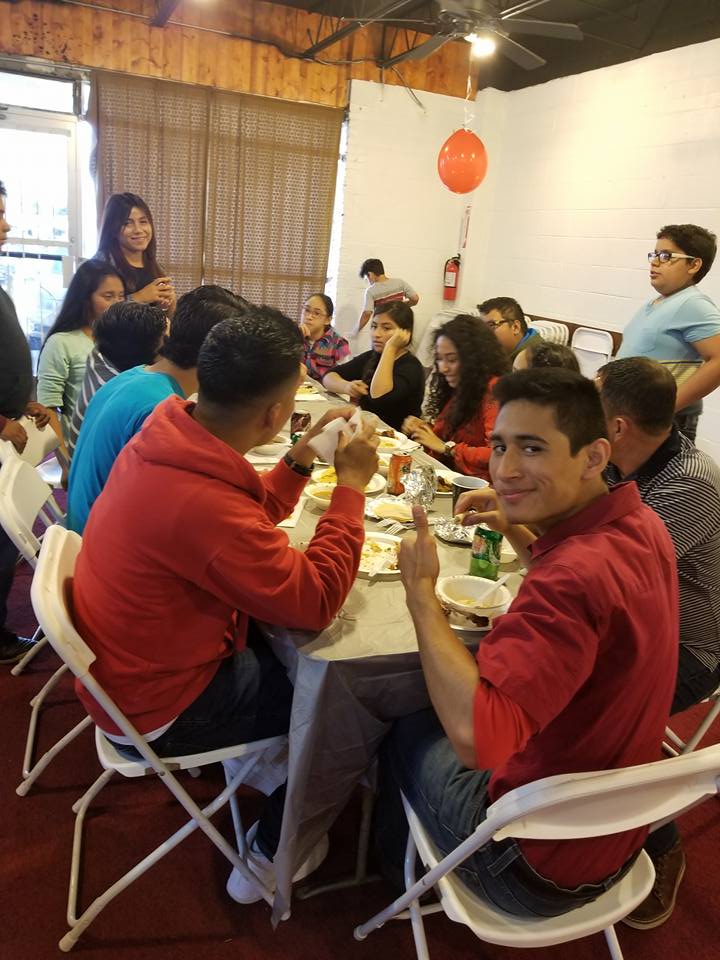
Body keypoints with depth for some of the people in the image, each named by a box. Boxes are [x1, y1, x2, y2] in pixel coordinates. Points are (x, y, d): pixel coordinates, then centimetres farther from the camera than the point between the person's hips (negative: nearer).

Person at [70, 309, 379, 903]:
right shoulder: (200, 502, -38)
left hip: (130, 663, 8)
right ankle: (272, 855, 28)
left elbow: (251, 519, 6)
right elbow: (316, 601, -28)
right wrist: (351, 485, -21)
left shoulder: (168, 434, -10)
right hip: (157, 710, -8)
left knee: (287, 644, 18)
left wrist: (303, 458, -6)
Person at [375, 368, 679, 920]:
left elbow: (475, 735, -43)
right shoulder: (642, 525, -7)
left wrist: (421, 591, -32)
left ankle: (403, 868, 51)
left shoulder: (578, 573, -37)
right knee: (433, 718, 28)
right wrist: (518, 530, 3)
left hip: (538, 866, -7)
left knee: (409, 735, 20)